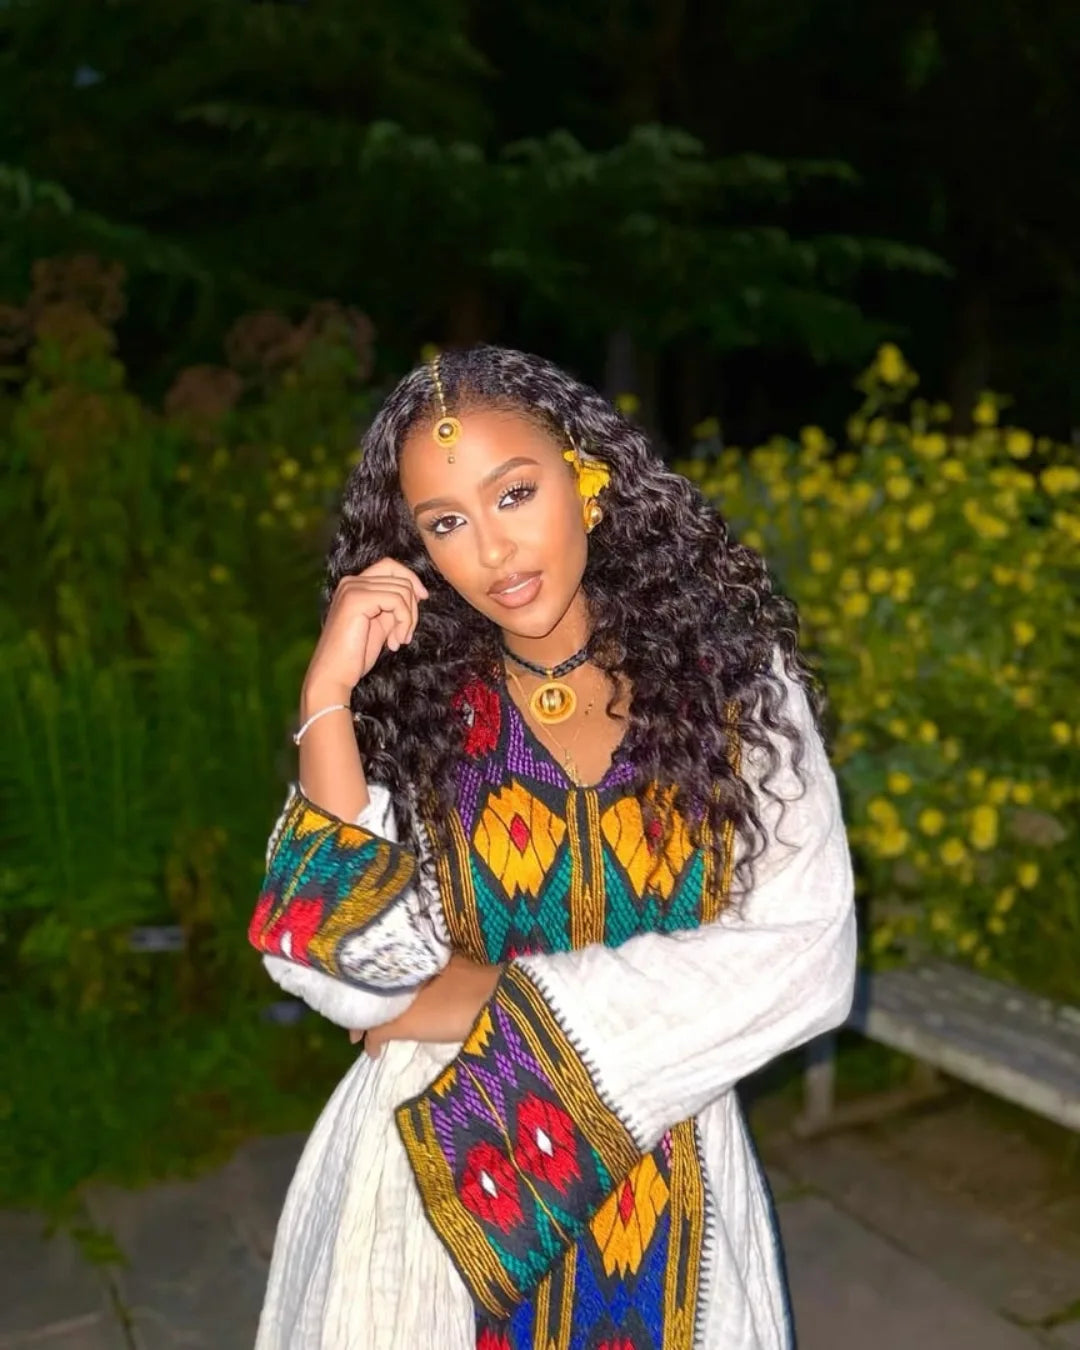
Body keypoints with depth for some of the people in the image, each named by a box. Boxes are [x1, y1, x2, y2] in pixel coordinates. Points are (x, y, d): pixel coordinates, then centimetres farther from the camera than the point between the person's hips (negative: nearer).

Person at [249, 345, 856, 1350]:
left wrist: (500, 1002, -16)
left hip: (661, 1180, 0)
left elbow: (808, 959, -16)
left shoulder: (729, 674, -9)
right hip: (439, 1177, 1)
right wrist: (329, 694, -21)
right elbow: (365, 975, -16)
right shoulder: (411, 701, -7)